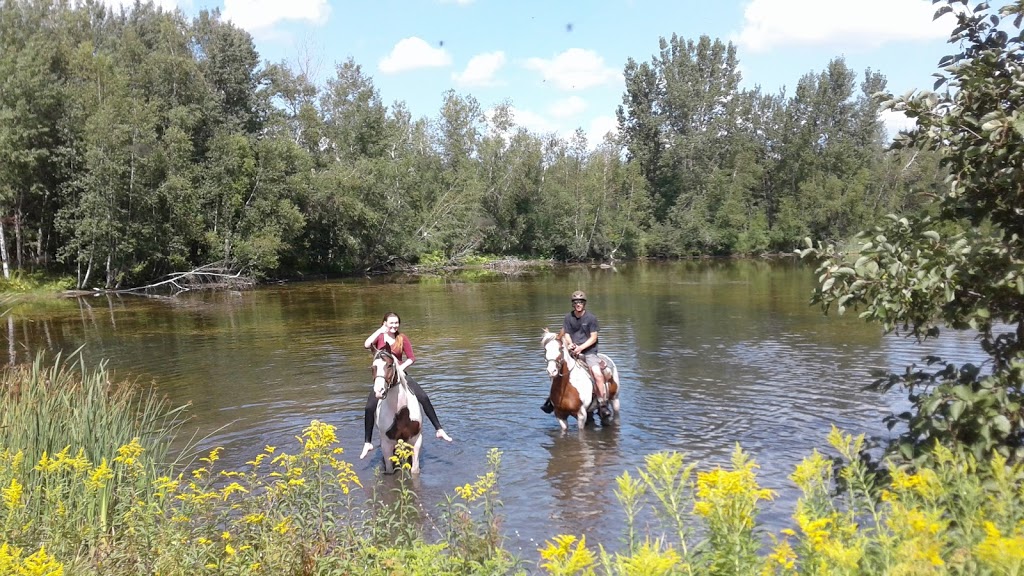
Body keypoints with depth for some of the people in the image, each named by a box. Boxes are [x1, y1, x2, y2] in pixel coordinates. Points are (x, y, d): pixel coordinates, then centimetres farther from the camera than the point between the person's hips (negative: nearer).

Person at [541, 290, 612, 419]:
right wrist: (571, 345, -13)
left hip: (589, 351, -4)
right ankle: (553, 399, 15)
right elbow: (566, 334, 7)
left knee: (598, 373, -26)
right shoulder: (568, 317, 4)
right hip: (573, 351, 4)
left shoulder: (591, 317, -6)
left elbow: (593, 337, -7)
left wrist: (581, 348, -18)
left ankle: (603, 405, -17)